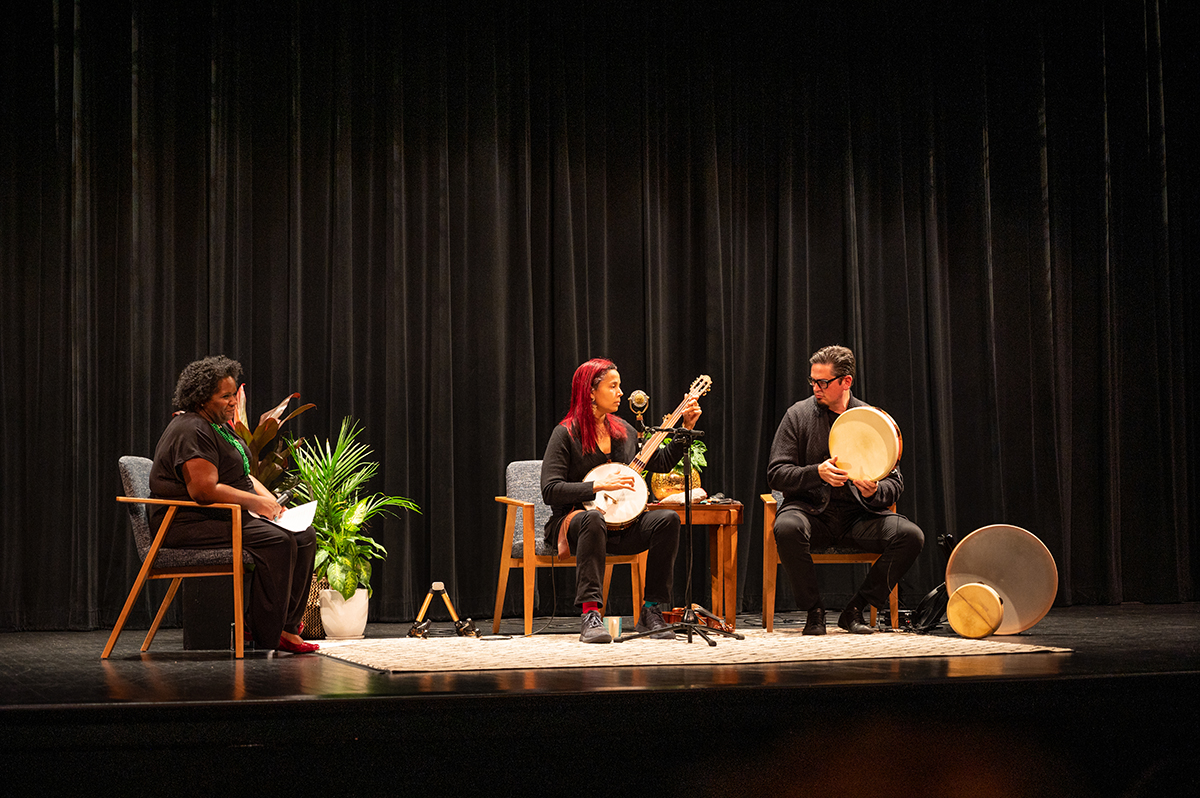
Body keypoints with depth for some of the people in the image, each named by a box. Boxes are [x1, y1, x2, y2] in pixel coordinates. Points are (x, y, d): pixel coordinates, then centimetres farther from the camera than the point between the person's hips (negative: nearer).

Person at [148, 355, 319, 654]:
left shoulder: (219, 426, 17)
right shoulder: (191, 431, -18)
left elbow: (241, 475, 22)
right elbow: (204, 490, -27)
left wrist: (268, 498, 2)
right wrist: (255, 502, -19)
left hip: (228, 516, 11)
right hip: (189, 523, -11)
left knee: (304, 535, -2)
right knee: (275, 541, -28)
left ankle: (287, 626, -5)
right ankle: (267, 634, -23)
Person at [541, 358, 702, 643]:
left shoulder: (623, 430, 13)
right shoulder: (566, 434, -7)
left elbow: (661, 462, 18)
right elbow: (550, 490, -16)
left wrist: (687, 427, 10)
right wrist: (600, 485, -22)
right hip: (574, 521, -6)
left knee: (668, 519, -21)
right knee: (593, 519, -41)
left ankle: (651, 611, -18)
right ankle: (590, 615, -42)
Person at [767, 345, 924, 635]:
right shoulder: (799, 415, 3)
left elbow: (895, 483, 6)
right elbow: (776, 474, -2)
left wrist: (875, 491, -18)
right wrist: (816, 473, -20)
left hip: (859, 513, 2)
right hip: (811, 509, -2)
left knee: (911, 535, -24)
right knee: (787, 528, -37)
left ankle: (855, 610, -8)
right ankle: (814, 611, -15)